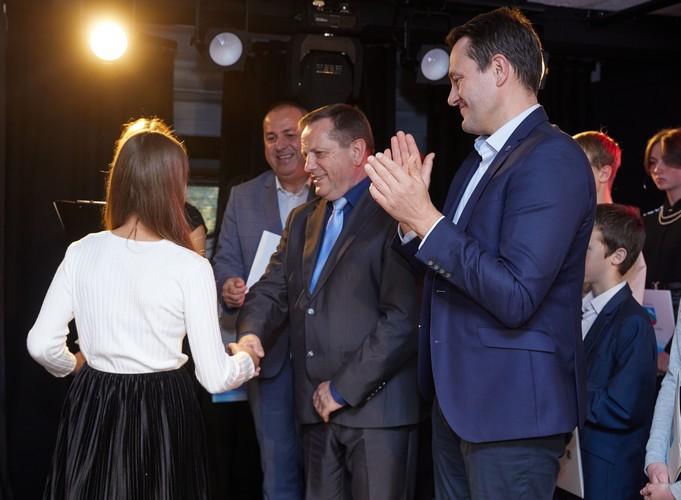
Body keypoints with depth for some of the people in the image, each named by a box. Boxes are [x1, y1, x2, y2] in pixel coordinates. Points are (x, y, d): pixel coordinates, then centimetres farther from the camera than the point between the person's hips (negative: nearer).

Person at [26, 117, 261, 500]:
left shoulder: (82, 253, -6)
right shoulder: (190, 267, -14)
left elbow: (42, 345, 0)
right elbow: (215, 378, -13)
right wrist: (248, 360, 9)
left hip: (93, 411, 3)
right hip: (163, 414, -2)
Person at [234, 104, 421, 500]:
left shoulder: (394, 216, -9)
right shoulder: (303, 221, 17)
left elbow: (404, 319, -16)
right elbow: (273, 291, 13)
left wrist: (344, 387, -14)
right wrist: (251, 334, -8)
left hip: (377, 410, -6)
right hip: (318, 409, 7)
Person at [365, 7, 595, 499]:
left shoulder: (552, 159, -17)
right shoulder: (483, 159, 12)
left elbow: (515, 297, -26)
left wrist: (426, 218, -21)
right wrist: (411, 212, -3)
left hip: (512, 403, -9)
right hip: (459, 398, 9)